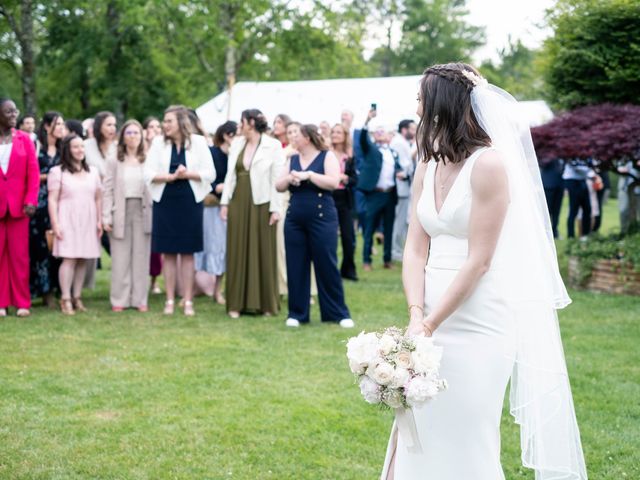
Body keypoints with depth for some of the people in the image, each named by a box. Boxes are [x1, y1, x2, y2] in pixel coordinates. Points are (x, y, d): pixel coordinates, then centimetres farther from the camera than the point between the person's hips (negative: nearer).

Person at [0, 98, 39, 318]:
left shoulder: (24, 139, 6)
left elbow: (33, 172, 2)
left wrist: (31, 200, -8)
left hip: (18, 205, 1)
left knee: (19, 255, 4)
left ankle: (22, 303, 9)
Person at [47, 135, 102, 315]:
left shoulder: (93, 171, 15)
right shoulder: (57, 172, 0)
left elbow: (98, 198, 15)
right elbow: (52, 200, -4)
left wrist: (100, 220, 8)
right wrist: (55, 224, -12)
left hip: (88, 222, 5)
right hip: (67, 221, -5)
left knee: (83, 260, 4)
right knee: (69, 258, -11)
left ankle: (77, 297, 11)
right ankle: (66, 299, -8)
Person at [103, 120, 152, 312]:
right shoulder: (114, 161, 5)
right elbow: (108, 190, 1)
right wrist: (106, 217, -6)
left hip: (142, 212, 1)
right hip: (120, 212, -1)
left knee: (141, 256, 3)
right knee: (121, 258, 2)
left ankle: (140, 299, 9)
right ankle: (119, 300, 8)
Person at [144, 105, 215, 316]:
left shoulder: (198, 142, 0)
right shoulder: (158, 143, 3)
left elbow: (210, 173, -2)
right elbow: (148, 174, -3)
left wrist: (188, 174, -15)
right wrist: (172, 176, -16)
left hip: (190, 202, -1)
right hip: (165, 202, 1)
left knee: (187, 252, 4)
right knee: (168, 253, 4)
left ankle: (188, 301, 9)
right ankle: (170, 300, 11)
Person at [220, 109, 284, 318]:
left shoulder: (273, 145, -5)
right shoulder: (237, 144, 9)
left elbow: (277, 178, -8)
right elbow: (230, 174, 10)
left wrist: (275, 208, -12)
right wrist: (225, 202, 4)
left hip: (261, 204, -4)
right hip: (238, 203, 4)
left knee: (263, 252, 2)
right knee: (238, 252, 5)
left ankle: (265, 303, 12)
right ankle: (237, 303, 12)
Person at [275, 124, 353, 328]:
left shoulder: (327, 156, -1)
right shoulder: (293, 159, 14)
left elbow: (334, 182, -15)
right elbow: (279, 186, 11)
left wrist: (308, 175, -17)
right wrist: (289, 178, -9)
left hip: (322, 218, -5)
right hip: (294, 220, 5)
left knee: (327, 266, -2)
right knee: (296, 267, 5)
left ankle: (338, 313, 8)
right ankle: (297, 313, 13)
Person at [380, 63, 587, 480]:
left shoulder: (489, 163, -12)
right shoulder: (428, 167, 9)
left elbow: (478, 261, -15)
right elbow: (415, 249, 4)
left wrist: (429, 325, -16)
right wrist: (416, 316, -10)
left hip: (478, 319, -7)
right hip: (435, 315, 7)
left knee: (465, 443, -1)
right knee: (421, 436, 9)